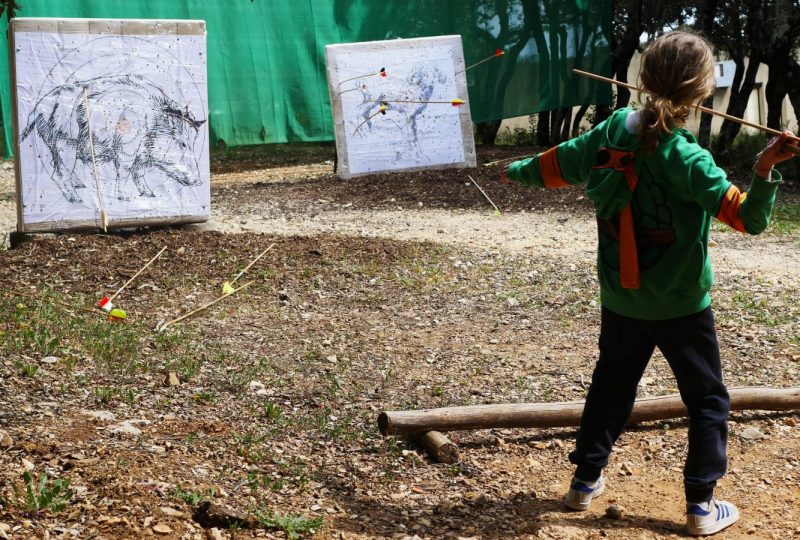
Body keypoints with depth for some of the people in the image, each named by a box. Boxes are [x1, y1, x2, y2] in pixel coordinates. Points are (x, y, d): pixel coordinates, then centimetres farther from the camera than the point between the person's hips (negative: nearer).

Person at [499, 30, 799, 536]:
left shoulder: (615, 129, -7)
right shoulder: (685, 157, -23)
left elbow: (558, 163, 9)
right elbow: (749, 217, -27)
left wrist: (517, 171, 27)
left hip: (620, 297, 5)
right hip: (679, 303, -5)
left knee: (611, 384, 23)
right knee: (708, 398, 11)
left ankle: (587, 480, 31)